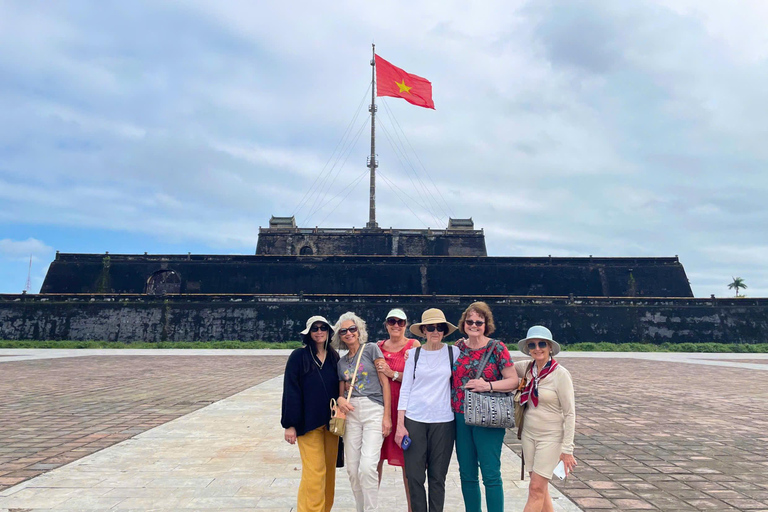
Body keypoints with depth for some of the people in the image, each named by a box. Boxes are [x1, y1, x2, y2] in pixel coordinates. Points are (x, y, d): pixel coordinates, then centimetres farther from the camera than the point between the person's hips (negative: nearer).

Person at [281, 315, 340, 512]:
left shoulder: (334, 357, 6)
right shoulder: (299, 356, -7)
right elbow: (290, 391, -8)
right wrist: (290, 424, -11)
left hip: (331, 421, 5)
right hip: (308, 422, -4)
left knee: (329, 469, 11)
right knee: (315, 472, -6)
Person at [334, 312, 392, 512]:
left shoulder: (371, 349, 1)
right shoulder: (341, 362, 15)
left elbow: (385, 383, -3)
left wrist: (387, 416, -8)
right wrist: (340, 400, -6)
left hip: (374, 410, -5)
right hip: (351, 413, 5)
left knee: (367, 467, -16)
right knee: (352, 468, 5)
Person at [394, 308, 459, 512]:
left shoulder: (453, 352, 4)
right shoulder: (414, 354, 5)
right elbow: (405, 389, 4)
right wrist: (400, 424, -2)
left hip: (443, 421, 0)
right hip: (414, 420, 0)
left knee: (438, 476, 5)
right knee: (414, 475, 2)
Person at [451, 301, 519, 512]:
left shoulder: (496, 348, -5)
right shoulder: (458, 347, 7)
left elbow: (513, 381, -7)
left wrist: (488, 385, -20)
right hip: (461, 418, 5)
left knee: (491, 475, -1)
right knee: (467, 475, 13)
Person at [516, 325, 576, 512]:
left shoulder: (561, 374, -15)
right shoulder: (527, 367, 0)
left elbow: (570, 414, -12)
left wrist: (567, 448, -12)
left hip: (550, 437, -5)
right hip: (529, 434, 5)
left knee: (536, 489, -3)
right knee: (541, 489, 11)